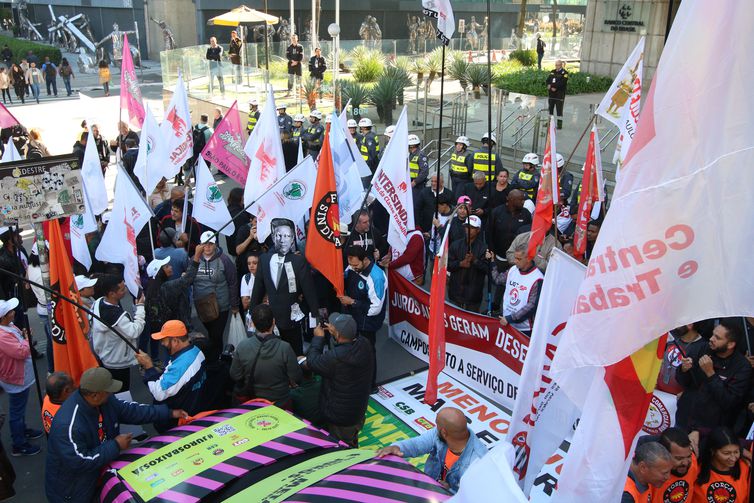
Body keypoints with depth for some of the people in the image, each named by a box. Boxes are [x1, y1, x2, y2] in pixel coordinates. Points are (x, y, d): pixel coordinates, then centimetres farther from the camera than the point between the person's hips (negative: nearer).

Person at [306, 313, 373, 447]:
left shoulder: (335, 357, -38)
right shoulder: (365, 344, -17)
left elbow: (312, 362, -20)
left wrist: (318, 337, -9)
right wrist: (333, 330, 1)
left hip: (339, 417, -7)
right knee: (351, 444, 30)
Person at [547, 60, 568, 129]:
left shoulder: (564, 73, -6)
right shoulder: (552, 72, 13)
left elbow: (562, 83, -17)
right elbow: (548, 80, 7)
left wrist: (552, 85, -17)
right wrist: (551, 87, -14)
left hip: (560, 94, -6)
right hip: (551, 93, 6)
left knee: (559, 110, -4)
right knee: (550, 108, 11)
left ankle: (560, 123, 0)